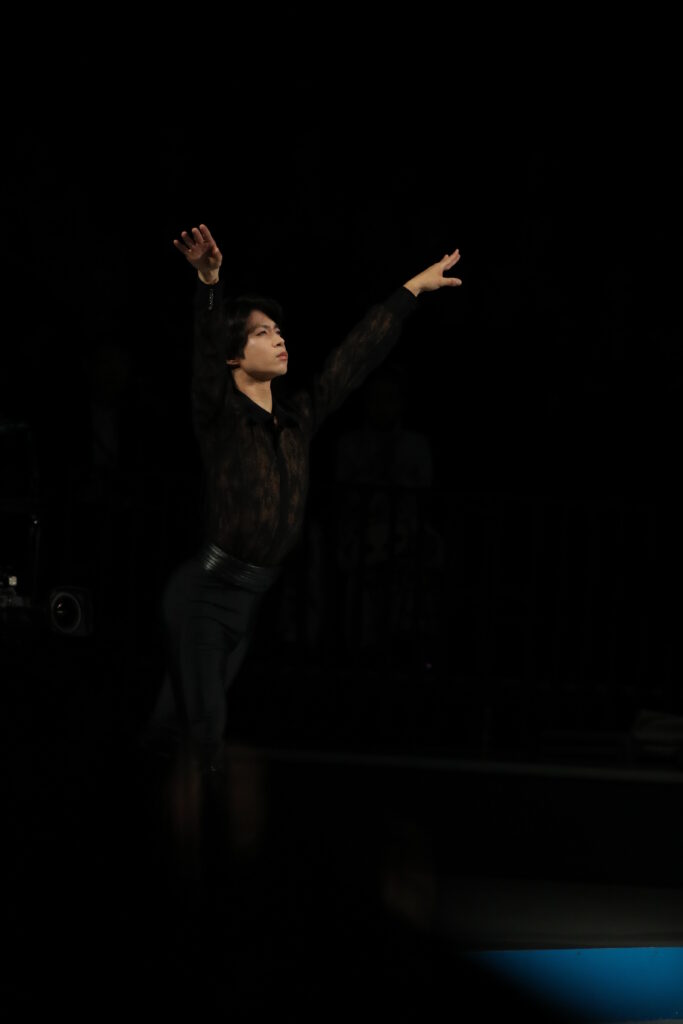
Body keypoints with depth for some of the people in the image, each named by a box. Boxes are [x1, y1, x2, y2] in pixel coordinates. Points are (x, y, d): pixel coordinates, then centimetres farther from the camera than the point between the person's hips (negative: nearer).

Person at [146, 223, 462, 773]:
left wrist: (415, 288, 22)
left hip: (250, 601, 6)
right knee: (206, 727, -12)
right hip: (205, 591, -6)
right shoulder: (220, 414, -10)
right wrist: (209, 281, -46)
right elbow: (207, 344, -28)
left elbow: (358, 353, 16)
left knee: (178, 722, 13)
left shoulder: (300, 417, 9)